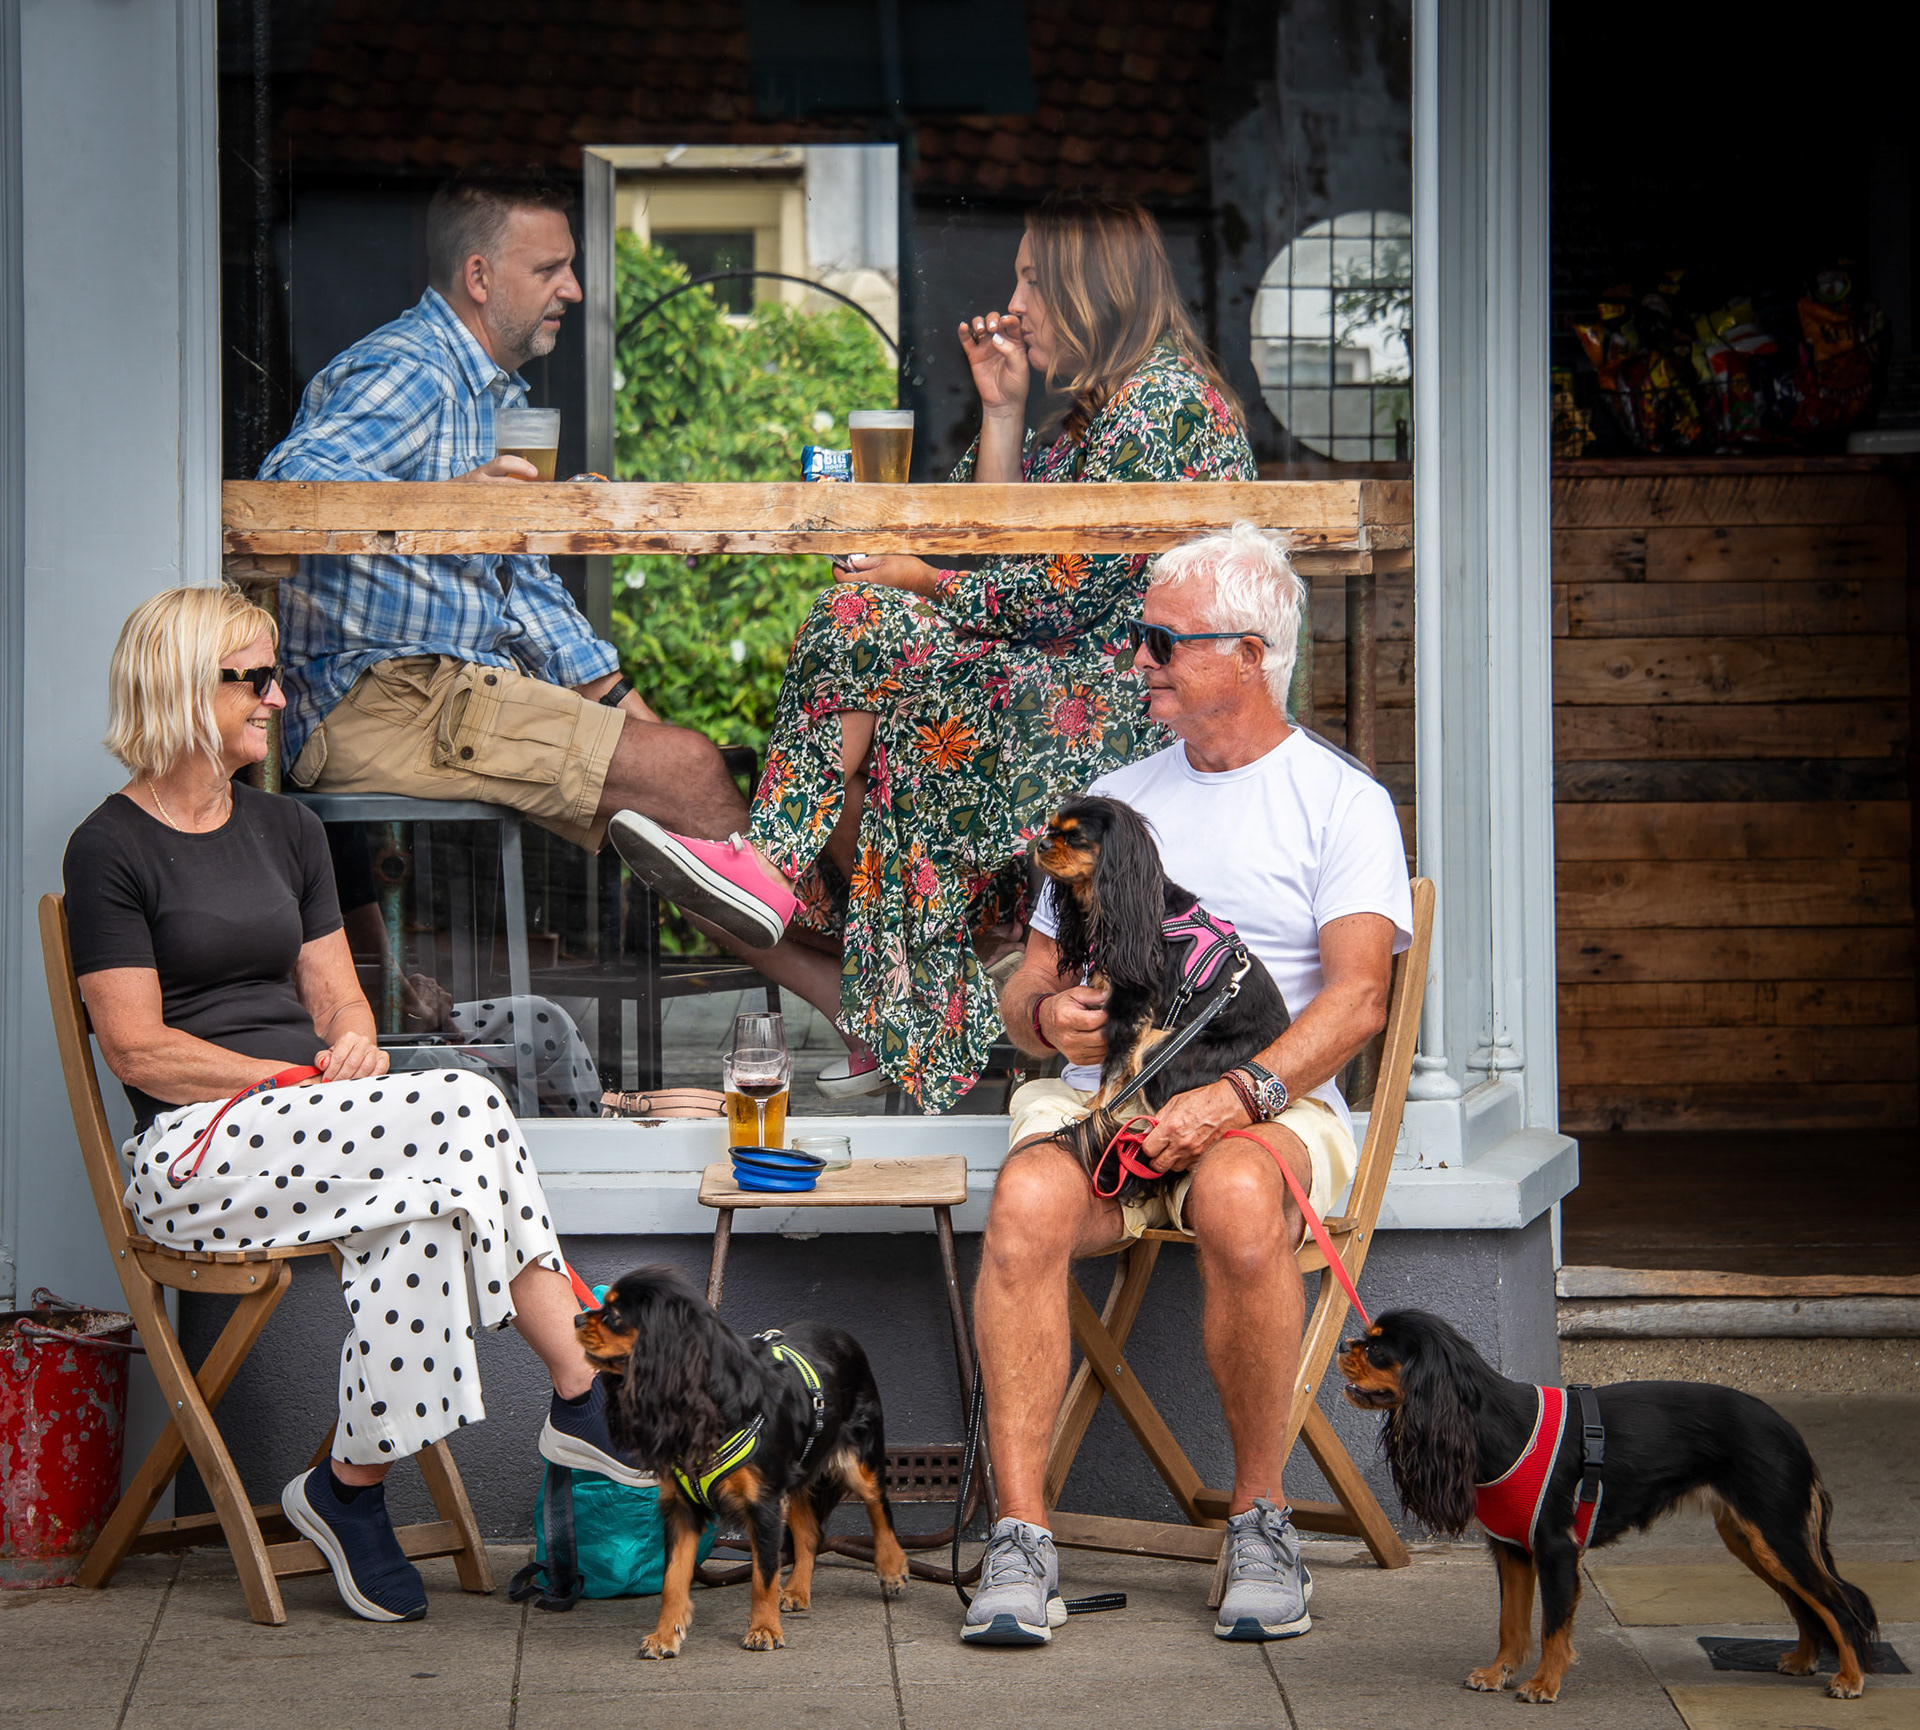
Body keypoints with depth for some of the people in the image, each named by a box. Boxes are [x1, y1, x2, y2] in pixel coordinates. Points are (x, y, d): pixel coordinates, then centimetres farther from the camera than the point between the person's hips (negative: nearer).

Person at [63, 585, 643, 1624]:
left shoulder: (287, 832, 19)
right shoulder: (112, 849, -3)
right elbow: (138, 1050, -9)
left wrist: (352, 1045, -6)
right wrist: (301, 1079, -16)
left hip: (309, 1136, 6)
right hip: (193, 1154, -6)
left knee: (416, 1216, -30)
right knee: (465, 1110, -28)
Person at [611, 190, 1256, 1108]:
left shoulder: (1163, 396, -13)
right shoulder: (1101, 404, 20)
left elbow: (1068, 589, -18)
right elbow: (1003, 555, 15)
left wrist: (928, 585, -6)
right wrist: (1003, 411, 9)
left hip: (1133, 712, -10)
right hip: (1077, 681, 10)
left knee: (868, 633, -19)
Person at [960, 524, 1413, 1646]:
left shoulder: (1340, 800, 6)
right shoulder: (1116, 800, 22)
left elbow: (1357, 997, -8)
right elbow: (1031, 986, 21)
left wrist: (1239, 1094, -24)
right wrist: (1047, 1015, -5)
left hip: (1275, 1104, -3)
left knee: (1236, 1195, -39)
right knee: (1029, 1199, -32)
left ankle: (1261, 1518, -22)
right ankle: (1021, 1538, -31)